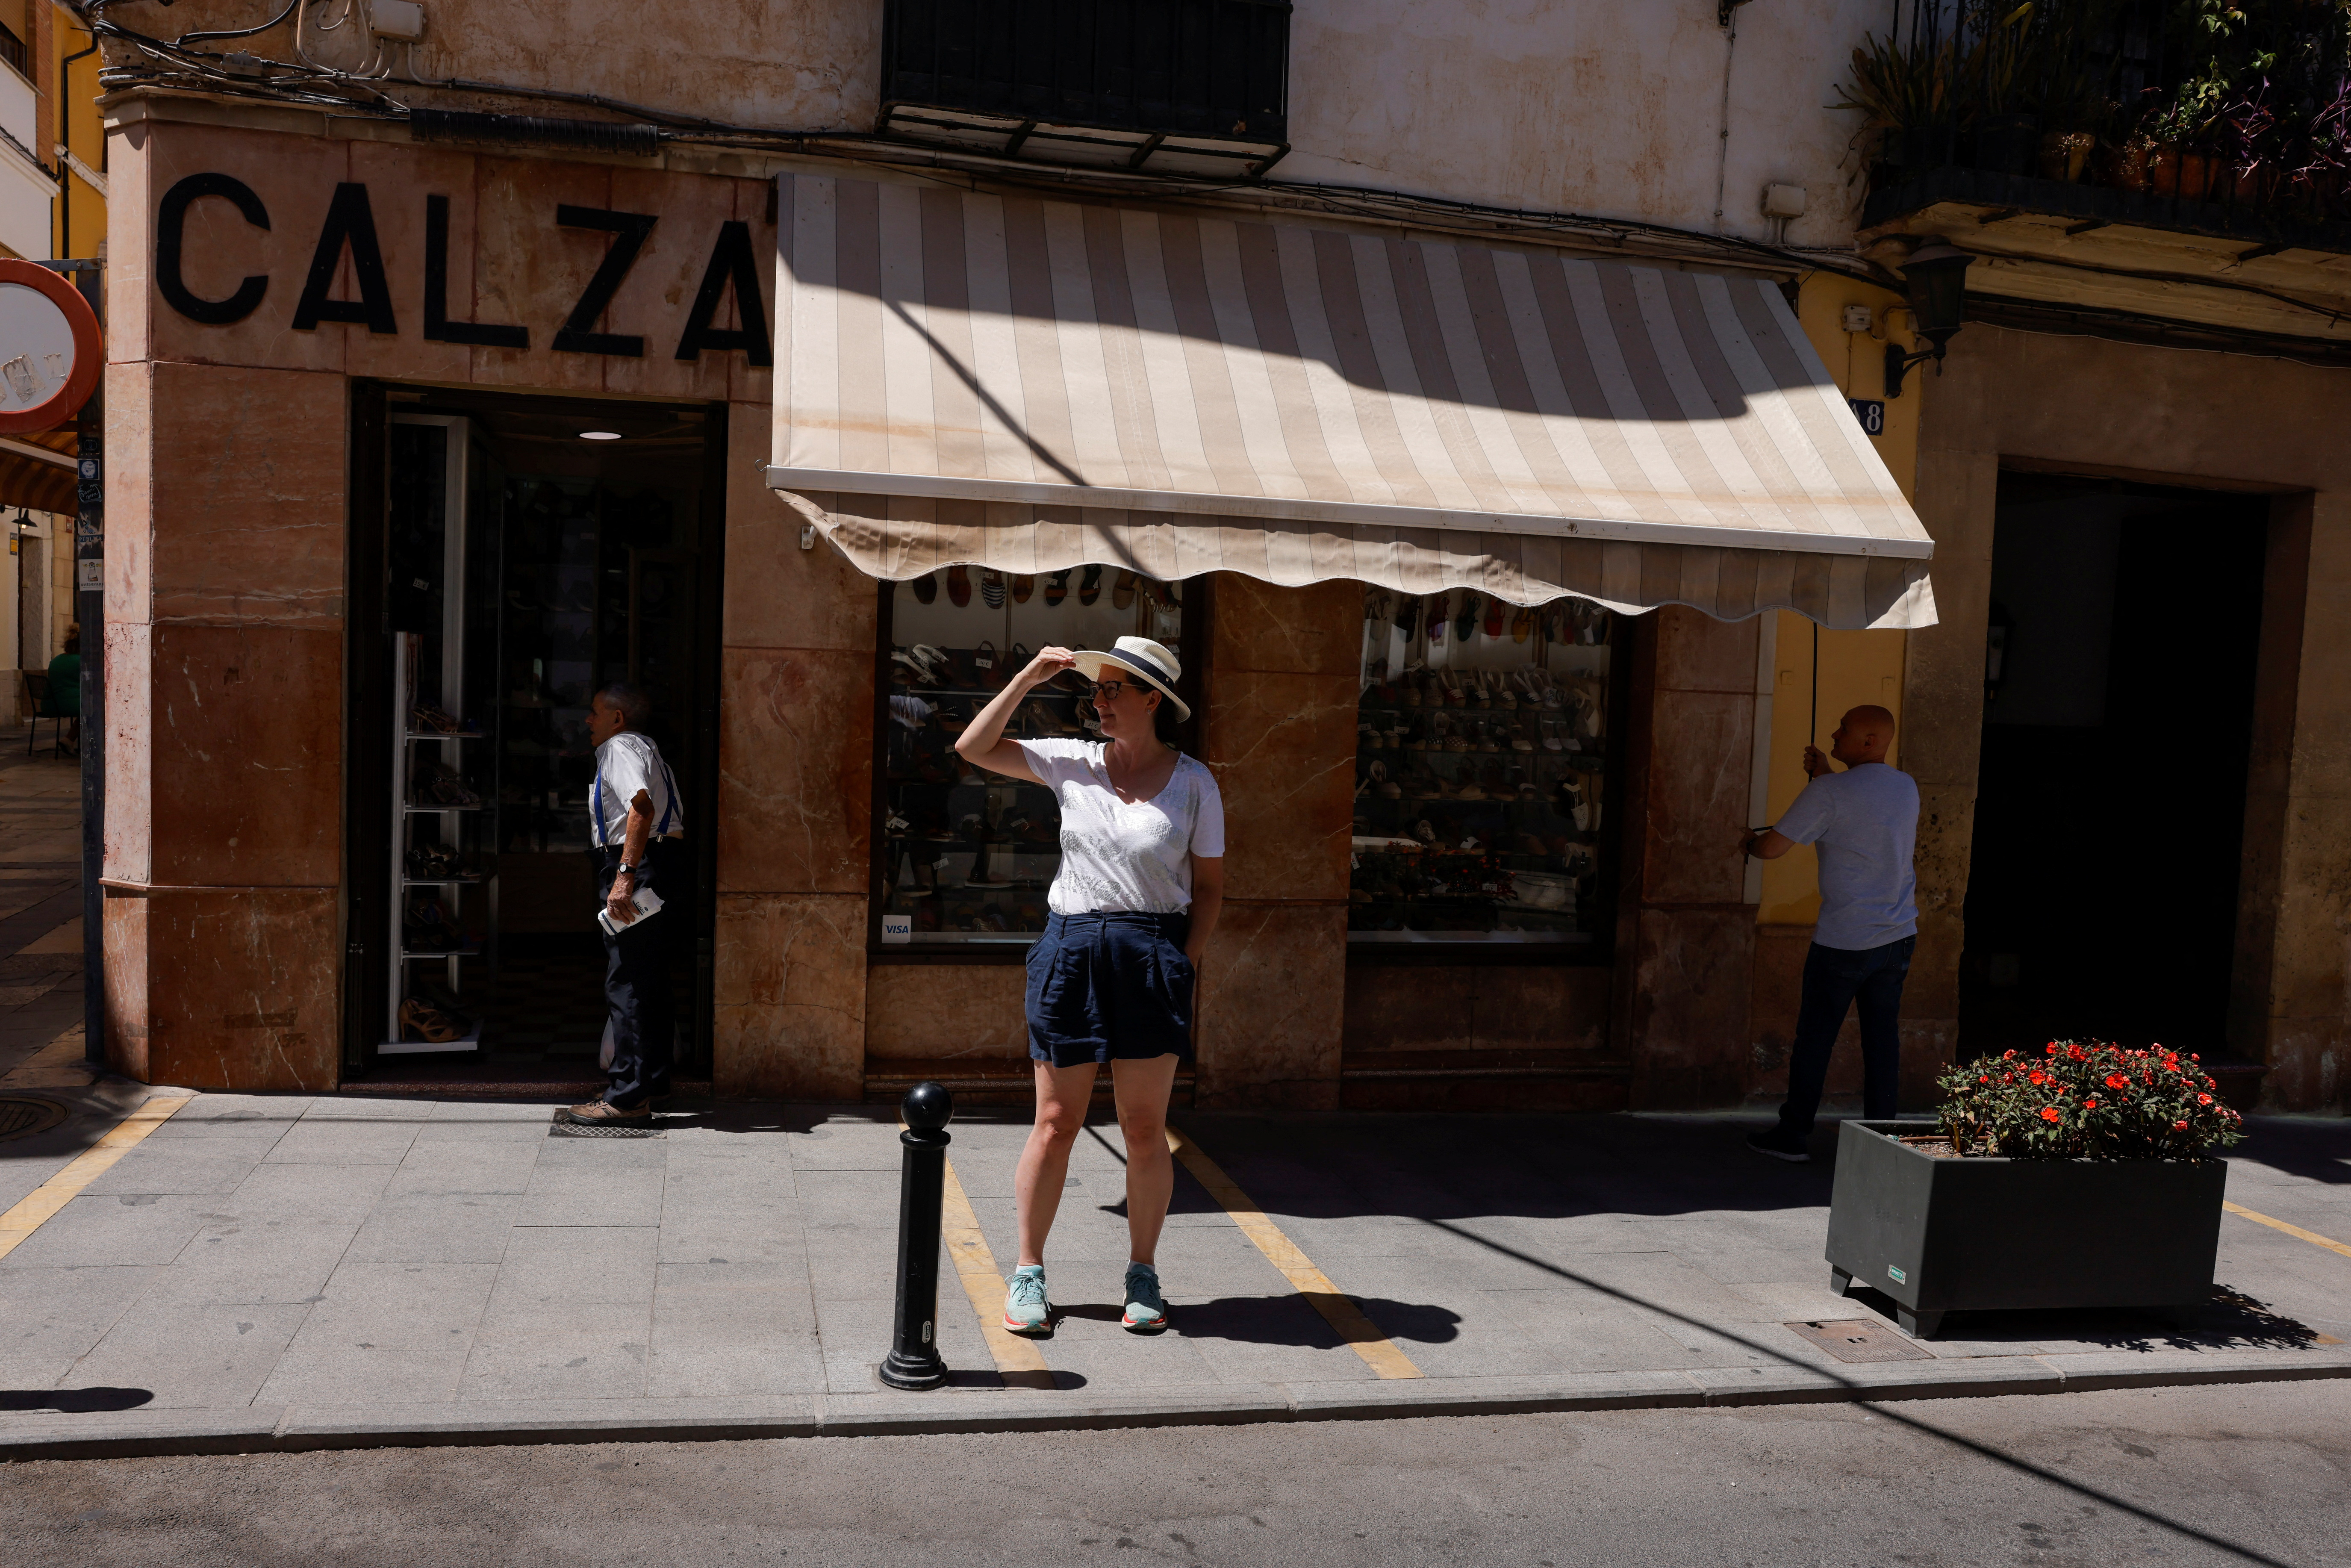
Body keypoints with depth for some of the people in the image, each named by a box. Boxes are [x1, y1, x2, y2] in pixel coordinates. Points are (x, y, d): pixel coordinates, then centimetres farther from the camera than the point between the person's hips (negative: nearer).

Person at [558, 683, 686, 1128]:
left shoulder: (620, 748, -8)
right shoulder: (646, 748, 23)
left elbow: (642, 808, -25)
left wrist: (625, 875, -30)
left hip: (636, 867, -11)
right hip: (664, 865, 11)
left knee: (627, 983, -10)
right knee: (650, 979, 16)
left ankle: (628, 1097, -9)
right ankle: (652, 1078, 25)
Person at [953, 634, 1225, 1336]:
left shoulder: (1193, 783, 1)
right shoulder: (1074, 763, 5)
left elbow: (1209, 883, 5)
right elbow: (973, 747, 4)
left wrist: (1185, 964, -4)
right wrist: (1028, 678, -3)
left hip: (1151, 955, -1)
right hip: (1070, 950, 1)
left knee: (1146, 1131, 6)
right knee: (1055, 1124, 5)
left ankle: (1143, 1275, 21)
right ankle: (1028, 1273, 19)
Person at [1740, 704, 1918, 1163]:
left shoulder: (1829, 793, -14)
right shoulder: (1907, 788, 8)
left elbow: (1773, 847, -12)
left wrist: (1750, 841, 10)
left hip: (1844, 942, -6)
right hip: (1899, 936, 6)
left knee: (1815, 1037, 3)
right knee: (1883, 1037, 9)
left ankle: (1793, 1136, 10)